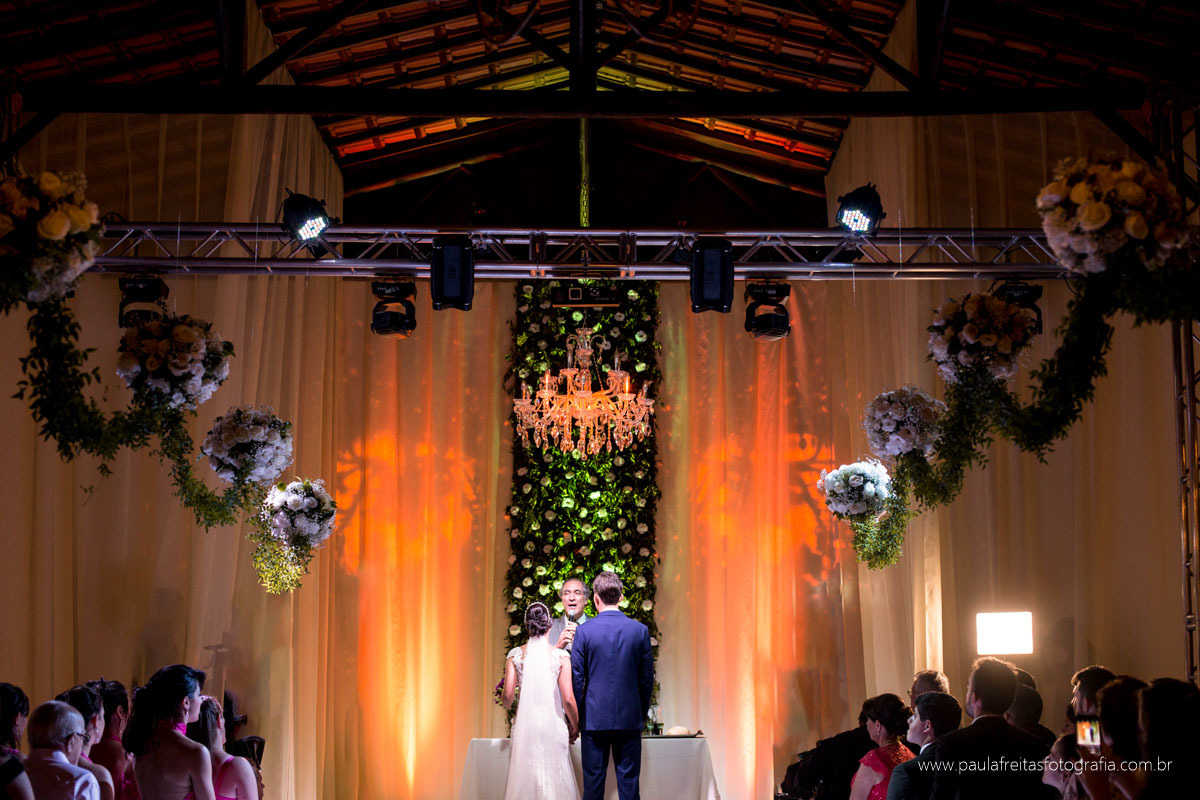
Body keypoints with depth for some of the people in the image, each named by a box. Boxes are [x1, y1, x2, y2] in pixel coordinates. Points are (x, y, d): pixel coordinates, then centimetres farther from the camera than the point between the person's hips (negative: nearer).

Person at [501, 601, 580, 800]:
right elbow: (567, 699, -7)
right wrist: (575, 725, 9)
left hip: (525, 723, 2)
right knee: (554, 777, 4)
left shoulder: (515, 655, 0)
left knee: (524, 776, 8)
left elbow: (508, 696, -2)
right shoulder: (560, 656, -5)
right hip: (552, 723, -2)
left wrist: (510, 707, 22)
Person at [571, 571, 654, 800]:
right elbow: (647, 678, 3)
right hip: (629, 718, 1)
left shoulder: (584, 631, -7)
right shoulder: (640, 630, -2)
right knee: (629, 781, 5)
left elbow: (576, 678, -3)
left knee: (593, 780, 5)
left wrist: (575, 717, 7)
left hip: (594, 718, -1)